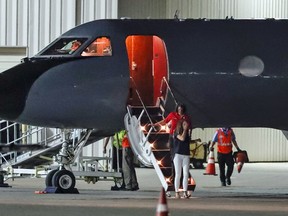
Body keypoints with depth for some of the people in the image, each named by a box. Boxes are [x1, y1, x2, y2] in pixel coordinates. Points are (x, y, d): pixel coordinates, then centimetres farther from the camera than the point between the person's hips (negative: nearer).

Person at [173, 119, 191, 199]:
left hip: (186, 156, 4)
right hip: (178, 155, -4)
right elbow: (182, 138, -19)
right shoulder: (177, 133, -2)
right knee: (178, 174, -3)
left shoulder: (187, 134, 14)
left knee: (186, 174, -4)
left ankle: (185, 192, -5)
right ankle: (177, 192, 1)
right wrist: (185, 129, -10)